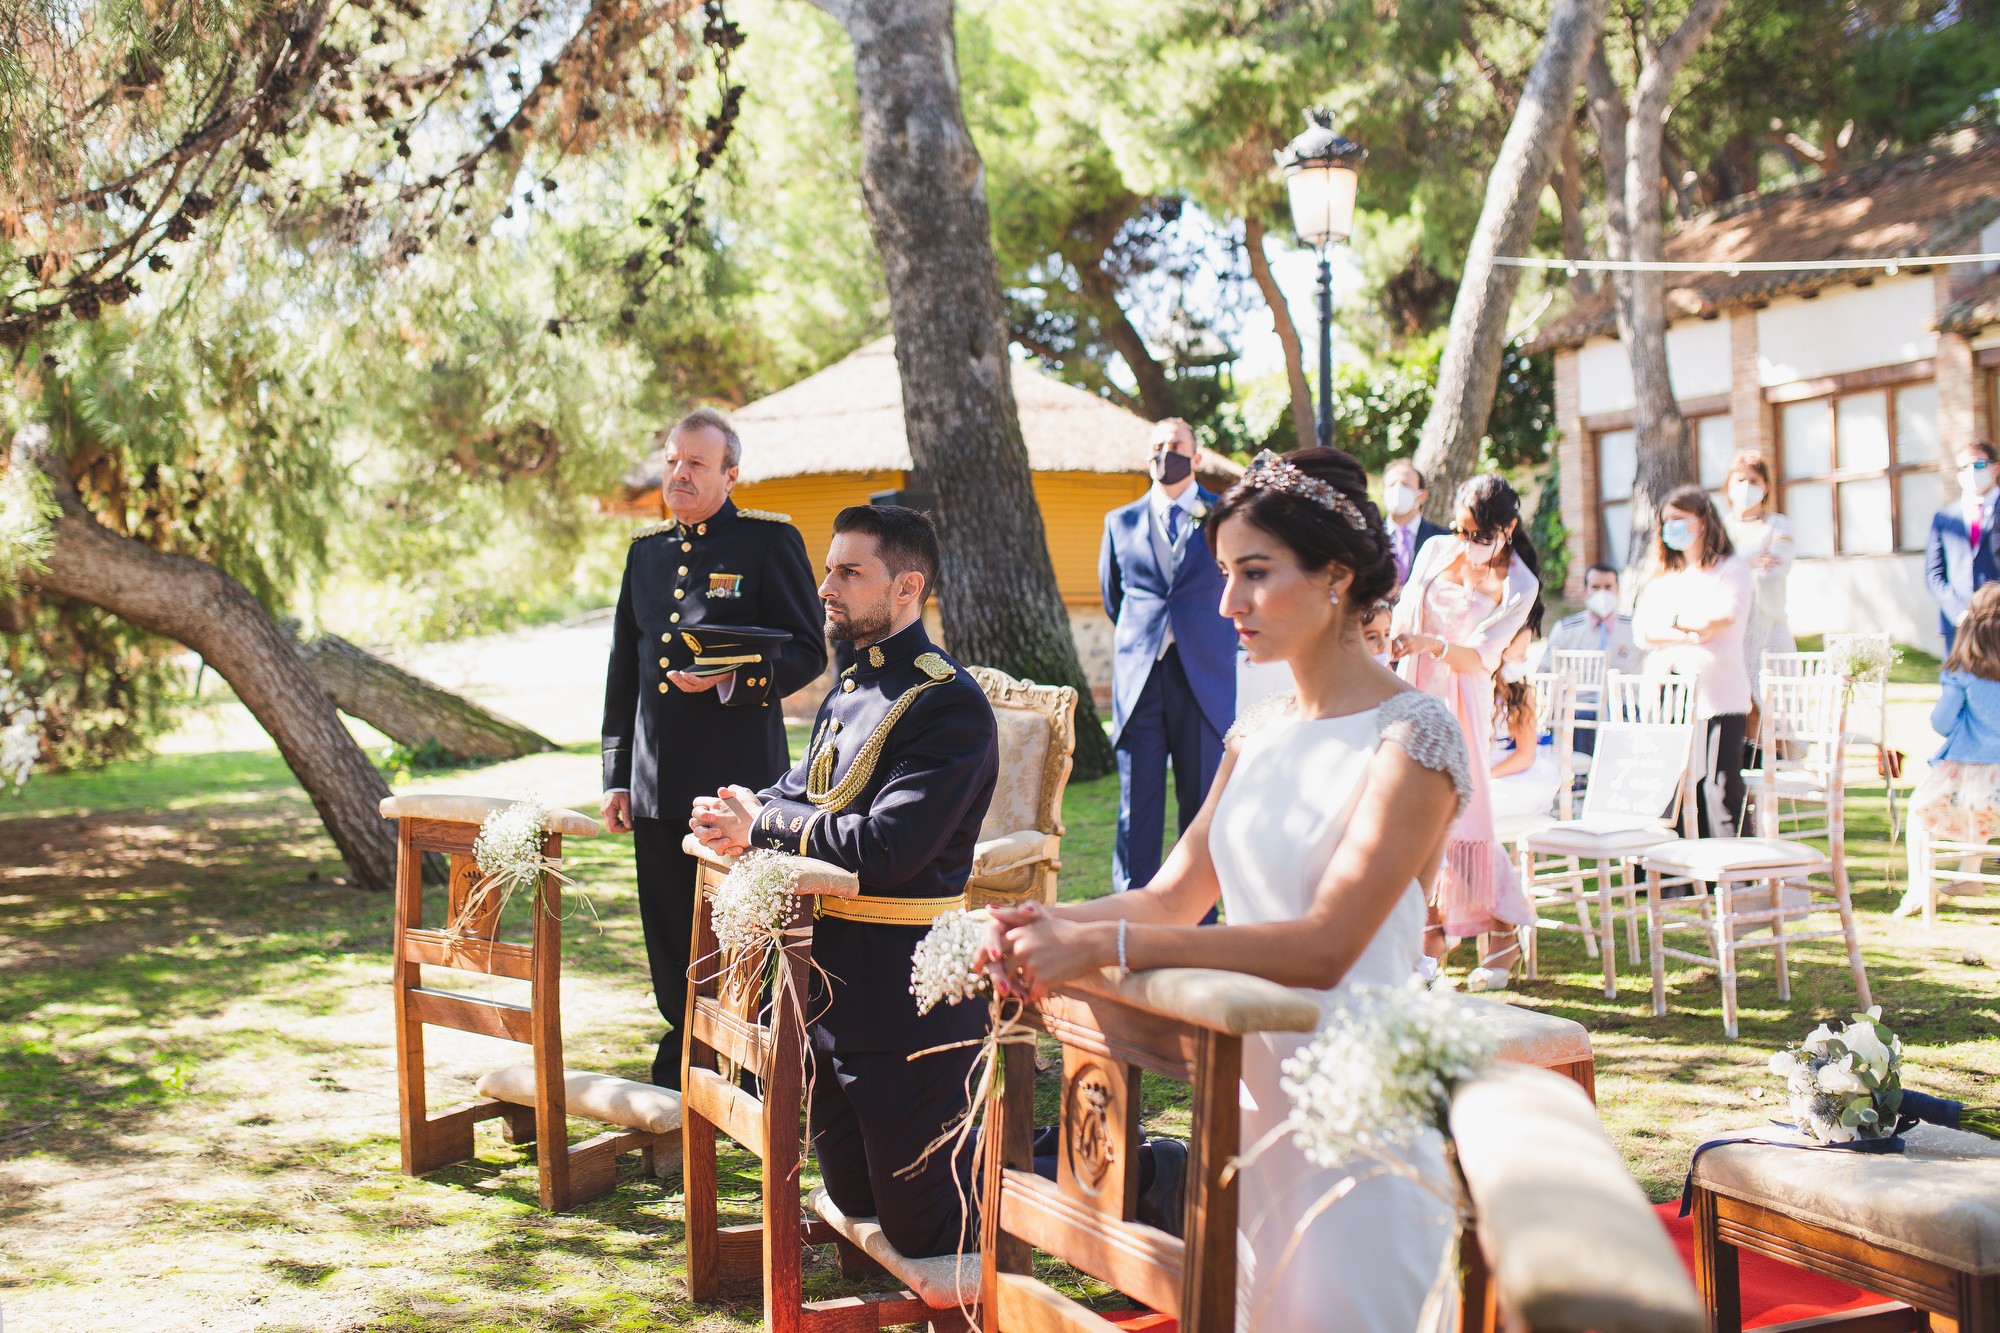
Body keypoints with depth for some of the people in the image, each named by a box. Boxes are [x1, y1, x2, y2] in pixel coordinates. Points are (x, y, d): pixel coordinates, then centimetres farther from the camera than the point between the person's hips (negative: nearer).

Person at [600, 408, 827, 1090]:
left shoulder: (770, 541, -1)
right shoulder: (646, 550, 17)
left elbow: (807, 651, -4)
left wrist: (734, 679, -22)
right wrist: (615, 774, 15)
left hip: (738, 777, -6)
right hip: (656, 782, 6)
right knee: (670, 942, 11)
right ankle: (678, 1086, 23)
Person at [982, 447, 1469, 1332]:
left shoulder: (1412, 737, -16)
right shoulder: (1257, 735, 9)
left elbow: (1326, 945, -25)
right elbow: (1174, 895, 6)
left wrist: (1103, 946, -30)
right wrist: (1053, 924, -15)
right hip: (1252, 1085, 7)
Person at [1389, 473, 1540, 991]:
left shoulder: (1518, 585, -5)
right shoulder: (1436, 551, 6)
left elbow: (1482, 657, -13)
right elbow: (1404, 610, 15)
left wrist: (1434, 645, -28)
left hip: (1460, 700, -4)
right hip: (1411, 690, 4)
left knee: (1462, 812, -9)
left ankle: (1501, 938, 3)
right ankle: (1431, 930, 11)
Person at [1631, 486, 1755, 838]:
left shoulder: (1731, 568, 9)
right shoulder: (1662, 579, 23)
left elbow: (1721, 621, -8)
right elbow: (1642, 631, 7)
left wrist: (1671, 627, 1)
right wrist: (1690, 636, -8)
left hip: (1717, 699, -4)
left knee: (1718, 792, -9)